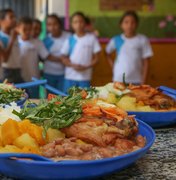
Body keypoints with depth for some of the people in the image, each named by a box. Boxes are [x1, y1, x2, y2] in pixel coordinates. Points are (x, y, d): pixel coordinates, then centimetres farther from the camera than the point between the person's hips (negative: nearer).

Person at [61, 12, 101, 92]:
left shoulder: (92, 38, 1)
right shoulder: (70, 40, 5)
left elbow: (96, 58, 2)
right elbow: (64, 58, 7)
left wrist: (86, 67, -13)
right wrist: (73, 65, -12)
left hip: (85, 77, -2)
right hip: (70, 77, 2)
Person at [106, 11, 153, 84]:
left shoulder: (142, 40, -3)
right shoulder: (116, 40, 3)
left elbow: (146, 62, -1)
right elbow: (108, 53, 21)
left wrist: (143, 81, -5)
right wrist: (113, 67, 8)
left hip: (136, 81, -1)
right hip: (118, 80, 2)